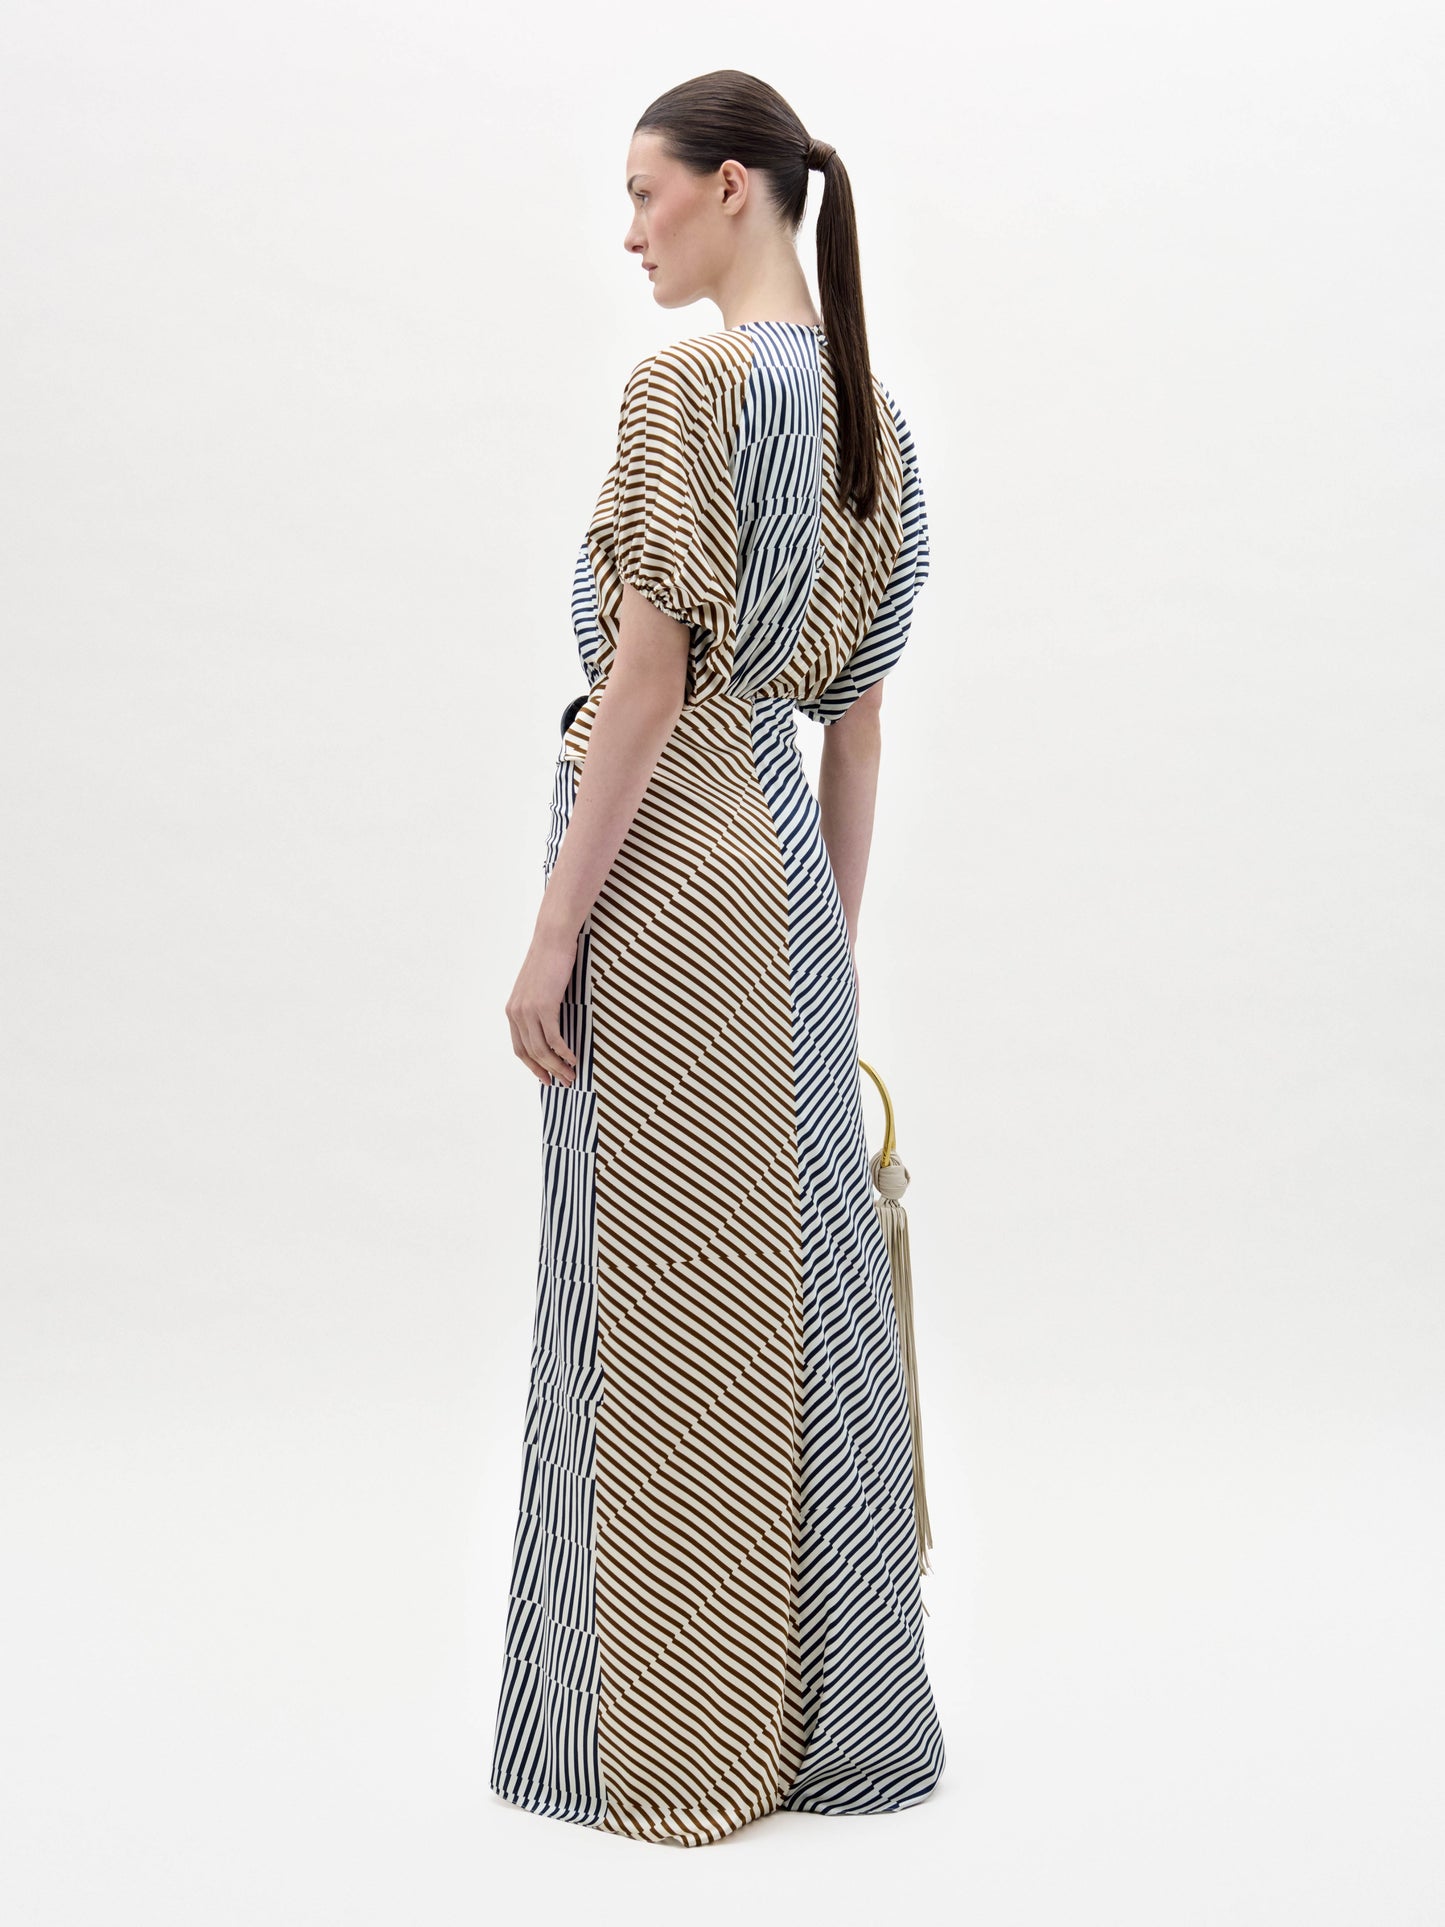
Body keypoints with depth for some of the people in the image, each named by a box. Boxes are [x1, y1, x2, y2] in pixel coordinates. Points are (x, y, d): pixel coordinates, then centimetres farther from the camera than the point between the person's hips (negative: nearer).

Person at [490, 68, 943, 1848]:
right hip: (787, 866, 8)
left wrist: (550, 937, -13)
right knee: (795, 1288, 13)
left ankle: (673, 1731, 12)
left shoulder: (686, 383, -12)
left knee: (654, 1309, 1)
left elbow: (646, 680, -16)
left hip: (663, 874, -8)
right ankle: (826, 1714, 23)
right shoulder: (865, 404, 12)